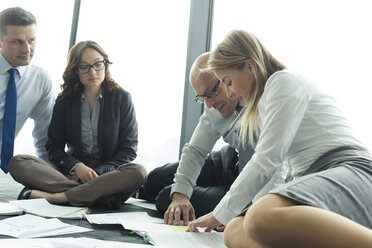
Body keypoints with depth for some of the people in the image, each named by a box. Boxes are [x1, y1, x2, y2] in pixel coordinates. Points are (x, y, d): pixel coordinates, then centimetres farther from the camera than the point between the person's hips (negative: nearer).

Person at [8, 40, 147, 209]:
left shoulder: (122, 98, 4)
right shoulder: (65, 101, 10)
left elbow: (129, 149, 0)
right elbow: (54, 147, 6)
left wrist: (98, 172, -15)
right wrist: (76, 166, -15)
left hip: (107, 171, -2)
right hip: (71, 171, 2)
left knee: (138, 172, -35)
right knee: (17, 163, -21)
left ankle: (58, 197, -32)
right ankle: (102, 196, -32)